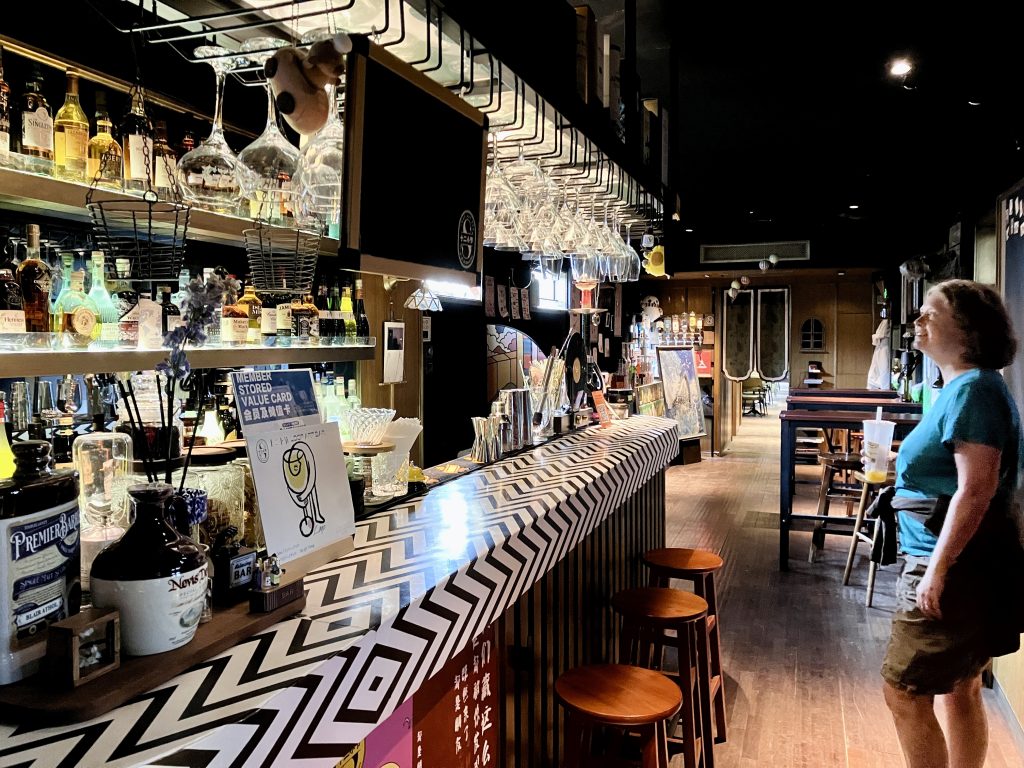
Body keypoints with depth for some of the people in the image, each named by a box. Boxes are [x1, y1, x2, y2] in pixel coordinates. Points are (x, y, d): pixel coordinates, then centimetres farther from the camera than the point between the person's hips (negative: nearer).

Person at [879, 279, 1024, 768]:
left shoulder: (972, 389, -18)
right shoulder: (962, 387, 13)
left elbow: (976, 492, -24)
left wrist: (936, 570, -23)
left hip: (955, 567, -10)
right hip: (961, 567, 10)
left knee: (904, 692, -2)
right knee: (960, 690, 17)